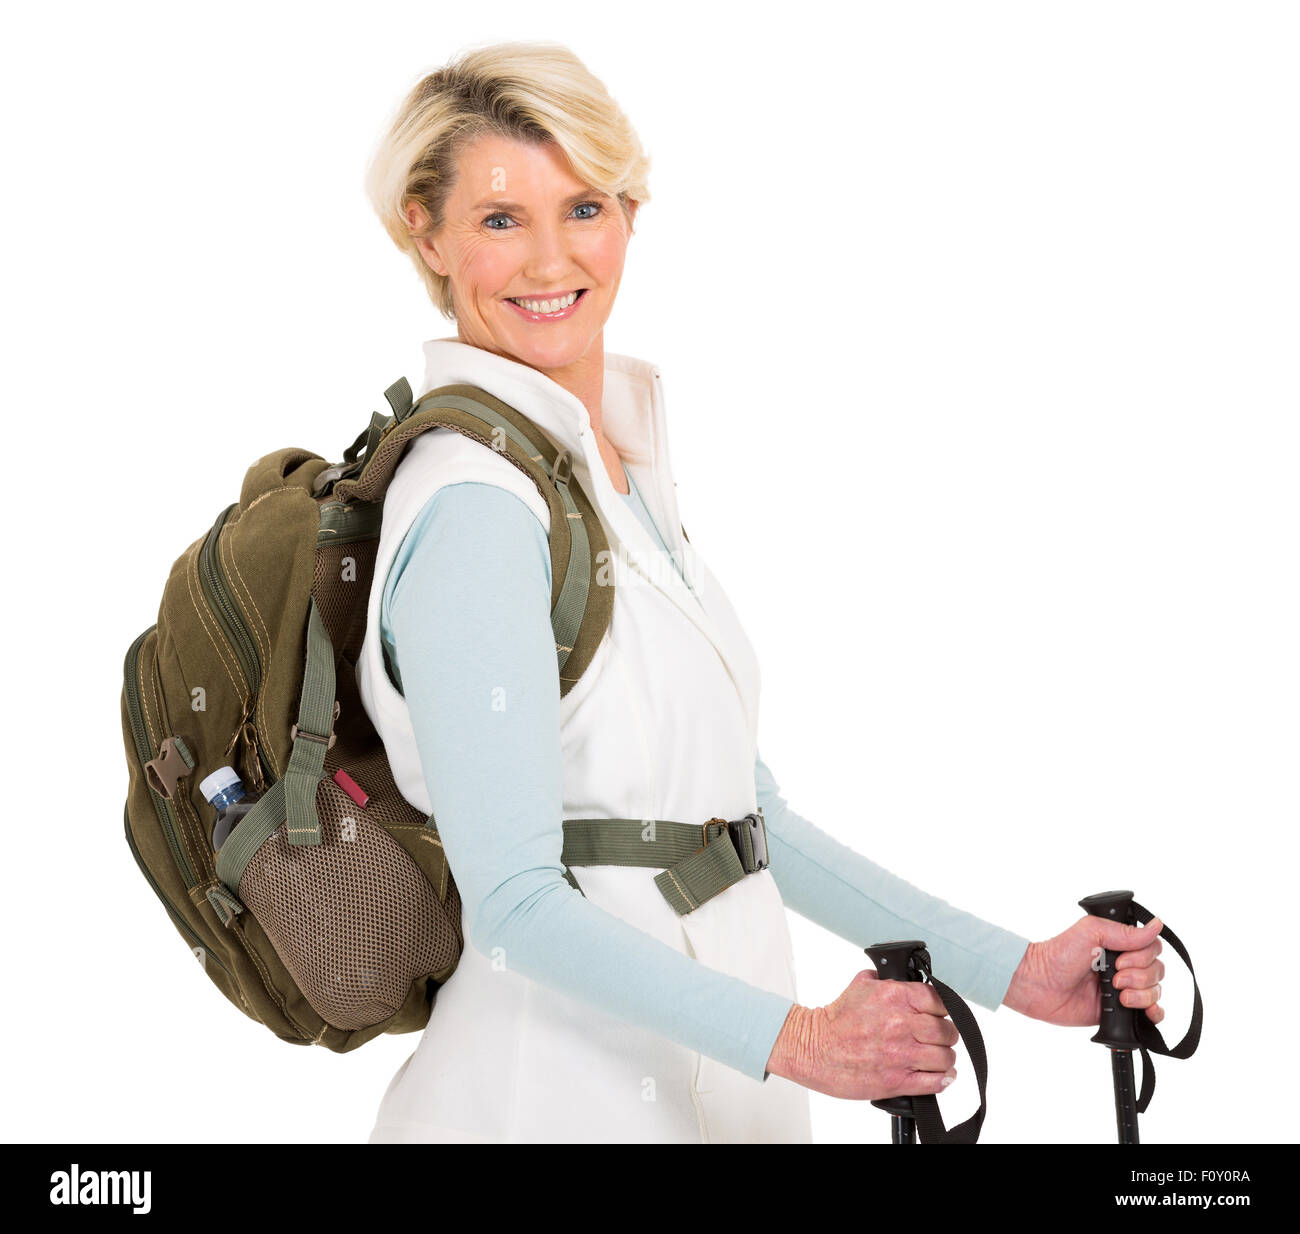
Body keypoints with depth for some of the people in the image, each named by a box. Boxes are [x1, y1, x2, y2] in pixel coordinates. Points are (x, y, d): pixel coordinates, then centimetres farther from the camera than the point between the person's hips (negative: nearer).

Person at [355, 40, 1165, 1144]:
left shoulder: (625, 466, 9)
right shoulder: (476, 510, -18)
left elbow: (743, 812, 10)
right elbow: (515, 904, -21)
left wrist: (1011, 969, 6)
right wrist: (794, 1036, -27)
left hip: (708, 1087, 8)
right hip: (562, 1100, -8)